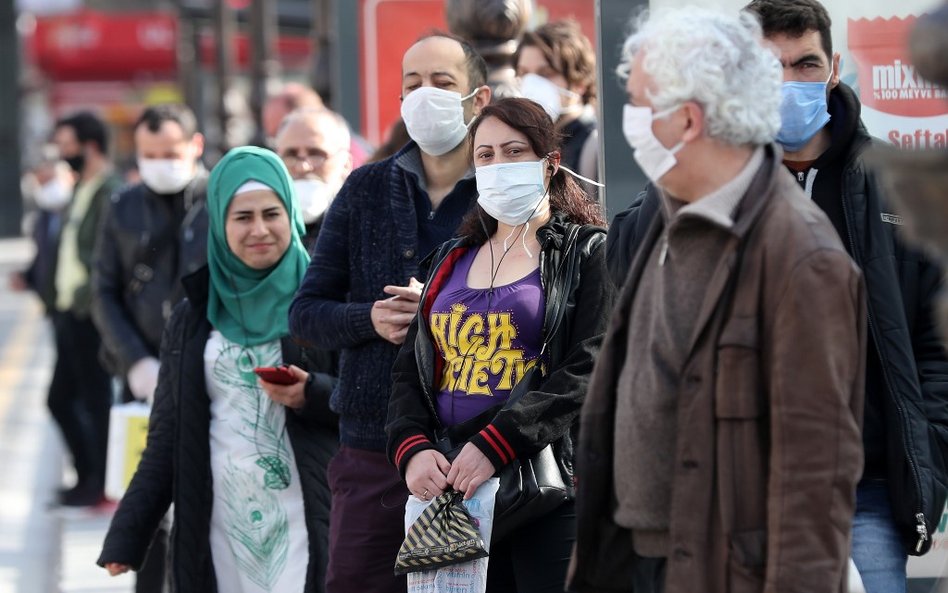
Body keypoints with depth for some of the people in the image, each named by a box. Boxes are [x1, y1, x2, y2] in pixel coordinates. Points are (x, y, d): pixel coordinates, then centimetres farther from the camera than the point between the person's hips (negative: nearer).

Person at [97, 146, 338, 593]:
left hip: (301, 519, -2)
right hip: (219, 520, 3)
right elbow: (167, 434, 13)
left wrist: (311, 395, -16)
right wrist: (126, 536, 7)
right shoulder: (195, 315, 11)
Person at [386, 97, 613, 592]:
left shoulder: (586, 253, 3)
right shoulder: (452, 260, 21)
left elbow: (587, 371, -10)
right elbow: (410, 370, 15)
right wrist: (412, 448, -5)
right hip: (450, 488, 5)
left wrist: (494, 445, -19)